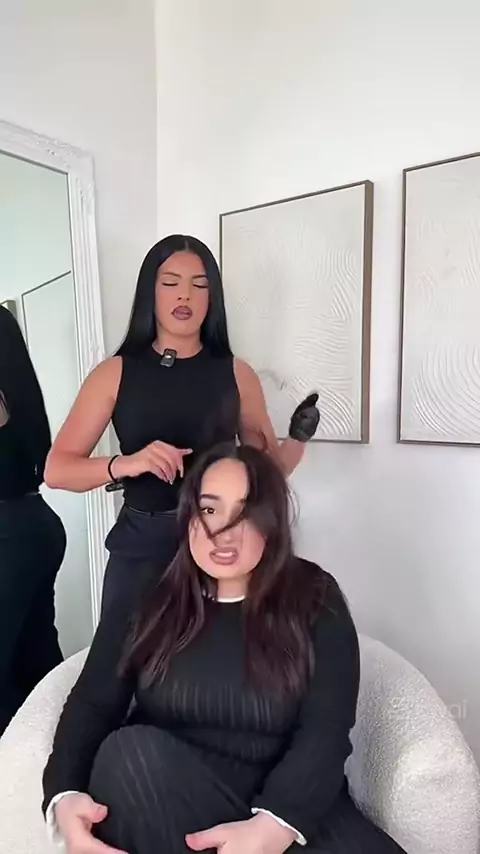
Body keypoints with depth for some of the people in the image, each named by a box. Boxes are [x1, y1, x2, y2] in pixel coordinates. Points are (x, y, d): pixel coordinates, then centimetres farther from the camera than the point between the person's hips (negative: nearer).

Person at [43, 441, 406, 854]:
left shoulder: (315, 600, -4)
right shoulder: (145, 601, 2)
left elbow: (326, 731, -13)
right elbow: (92, 705, -4)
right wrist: (65, 794, -24)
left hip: (291, 805, -2)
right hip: (162, 808, 3)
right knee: (130, 750, -29)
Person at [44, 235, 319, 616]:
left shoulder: (236, 374, 2)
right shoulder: (115, 373, -1)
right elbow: (57, 470, -6)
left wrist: (298, 439, -12)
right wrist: (124, 464, -24)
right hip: (141, 546, 0)